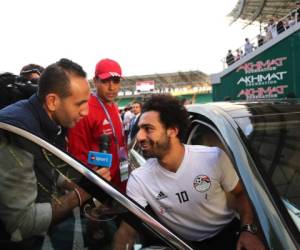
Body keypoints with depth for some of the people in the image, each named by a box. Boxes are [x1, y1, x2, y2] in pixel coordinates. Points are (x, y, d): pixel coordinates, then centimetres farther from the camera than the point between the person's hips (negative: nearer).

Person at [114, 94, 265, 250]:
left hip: (229, 235, 1)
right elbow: (127, 230, -13)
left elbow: (241, 193, -3)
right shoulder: (138, 179, -16)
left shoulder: (214, 158, -18)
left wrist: (248, 229, -17)